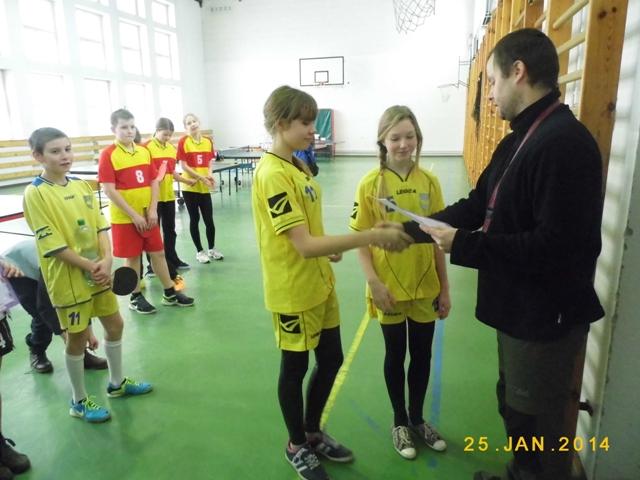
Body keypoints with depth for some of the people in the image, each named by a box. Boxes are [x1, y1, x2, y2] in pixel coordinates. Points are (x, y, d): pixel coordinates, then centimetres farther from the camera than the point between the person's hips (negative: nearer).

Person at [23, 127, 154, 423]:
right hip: (69, 279, -7)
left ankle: (117, 383, 37)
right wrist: (89, 266, -19)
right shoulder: (35, 193, -15)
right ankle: (79, 402, 26)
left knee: (115, 325, 16)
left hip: (99, 272, 7)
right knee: (77, 337, 6)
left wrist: (106, 260, -12)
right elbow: (52, 244, -19)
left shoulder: (82, 186, 4)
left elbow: (100, 225, 3)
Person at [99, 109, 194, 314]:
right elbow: (109, 190, -15)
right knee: (132, 257, 6)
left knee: (158, 252, 11)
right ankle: (135, 297, 23)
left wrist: (153, 210, -4)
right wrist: (134, 215, -16)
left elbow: (154, 182, 7)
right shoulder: (108, 154, -10)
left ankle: (170, 293, 23)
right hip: (125, 217, -5)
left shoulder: (144, 151, 6)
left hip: (148, 215, 5)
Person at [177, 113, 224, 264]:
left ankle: (212, 249, 26)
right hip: (190, 187, -3)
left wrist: (209, 174, -8)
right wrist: (201, 177, -16)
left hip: (205, 187, 3)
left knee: (209, 219, 6)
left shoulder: (208, 141, 5)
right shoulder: (183, 141, -7)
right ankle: (200, 251, 19)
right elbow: (183, 166, -10)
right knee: (194, 219, 6)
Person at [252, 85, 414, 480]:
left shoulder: (298, 166, 7)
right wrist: (372, 236, -31)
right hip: (293, 291, -9)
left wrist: (328, 248, 1)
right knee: (295, 367, 10)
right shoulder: (273, 174, -23)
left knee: (331, 360, 18)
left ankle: (313, 432, 40)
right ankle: (297, 446, 35)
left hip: (319, 283, 9)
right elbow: (303, 245, -29)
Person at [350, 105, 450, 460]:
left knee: (422, 355, 16)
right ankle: (399, 421, 36)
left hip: (425, 287, 3)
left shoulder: (429, 182, -2)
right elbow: (362, 241, -7)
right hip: (389, 288, -2)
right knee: (395, 355, 14)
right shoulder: (370, 184, -10)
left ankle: (417, 418, 39)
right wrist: (374, 283, -16)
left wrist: (445, 288, 4)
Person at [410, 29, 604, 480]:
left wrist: (464, 245, -24)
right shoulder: (521, 139, 8)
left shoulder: (565, 141, -24)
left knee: (537, 422, 11)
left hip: (547, 314, -10)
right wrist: (417, 227, 6)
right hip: (520, 307, 10)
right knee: (514, 406, 27)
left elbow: (555, 245, -30)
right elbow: (479, 203, 12)